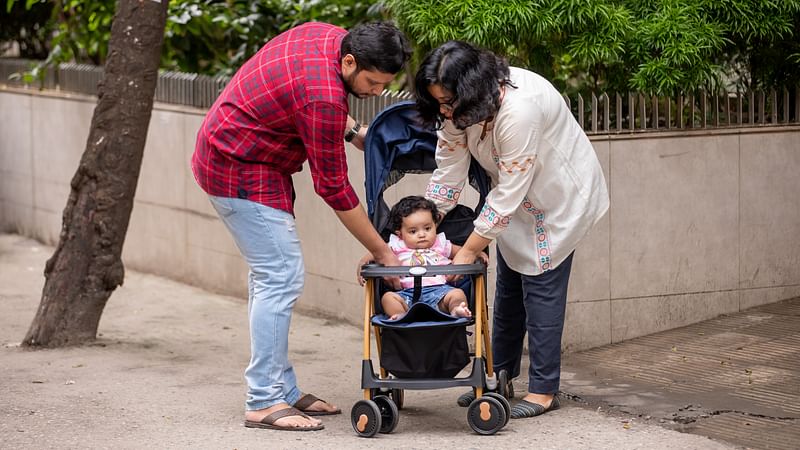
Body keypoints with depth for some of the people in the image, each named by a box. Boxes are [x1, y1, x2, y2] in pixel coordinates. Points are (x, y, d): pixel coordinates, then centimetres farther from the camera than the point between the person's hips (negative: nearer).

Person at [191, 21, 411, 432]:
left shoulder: (330, 36, -3)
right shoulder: (323, 97, -29)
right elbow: (333, 186, -21)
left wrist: (352, 130, 6)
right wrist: (381, 252, -14)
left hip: (228, 155, 10)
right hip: (241, 171, -10)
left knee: (270, 275, 11)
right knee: (281, 276, -12)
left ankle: (283, 391, 15)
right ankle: (264, 403, -10)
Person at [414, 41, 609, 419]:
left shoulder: (519, 110, -39)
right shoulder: (459, 108, -16)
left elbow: (509, 194, -33)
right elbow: (447, 176, -8)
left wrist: (468, 252, -28)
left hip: (558, 195, -7)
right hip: (517, 198, 8)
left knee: (541, 286, -8)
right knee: (509, 283, 12)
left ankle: (543, 391, -1)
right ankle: (499, 376, 23)